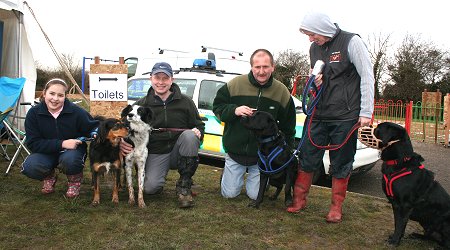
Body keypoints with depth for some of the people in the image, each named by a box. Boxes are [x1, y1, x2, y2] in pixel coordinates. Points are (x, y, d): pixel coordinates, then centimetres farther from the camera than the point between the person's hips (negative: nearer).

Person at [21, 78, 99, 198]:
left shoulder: (76, 112, -16)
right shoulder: (34, 113, -11)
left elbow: (93, 126, -4)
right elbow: (33, 143, -16)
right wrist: (62, 144, -28)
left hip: (73, 149, -2)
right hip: (46, 152, 2)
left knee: (69, 160, -36)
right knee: (29, 167, -28)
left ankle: (75, 180, 1)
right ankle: (50, 176, 10)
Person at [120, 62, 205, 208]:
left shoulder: (185, 101, 4)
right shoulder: (141, 105, 6)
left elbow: (199, 125, 10)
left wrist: (198, 132, -16)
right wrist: (122, 142, -12)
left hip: (179, 151, 1)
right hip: (155, 154, 0)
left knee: (189, 135, -33)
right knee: (150, 188, -25)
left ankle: (184, 186, -17)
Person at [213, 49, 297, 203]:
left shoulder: (282, 91, -6)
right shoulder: (235, 84, -10)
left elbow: (288, 126, 3)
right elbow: (217, 107, -2)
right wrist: (234, 110, -22)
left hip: (263, 154, 0)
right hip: (235, 150, 0)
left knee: (255, 195, 2)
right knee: (229, 193, 6)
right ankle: (229, 172, 37)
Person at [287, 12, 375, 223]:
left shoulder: (351, 42, -8)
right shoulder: (314, 48, 10)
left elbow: (367, 77, -9)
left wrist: (366, 112, -13)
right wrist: (316, 81, -3)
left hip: (345, 117, -5)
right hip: (319, 115, 5)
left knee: (341, 165, 6)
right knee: (307, 158, 8)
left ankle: (336, 207, 20)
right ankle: (299, 200, 22)